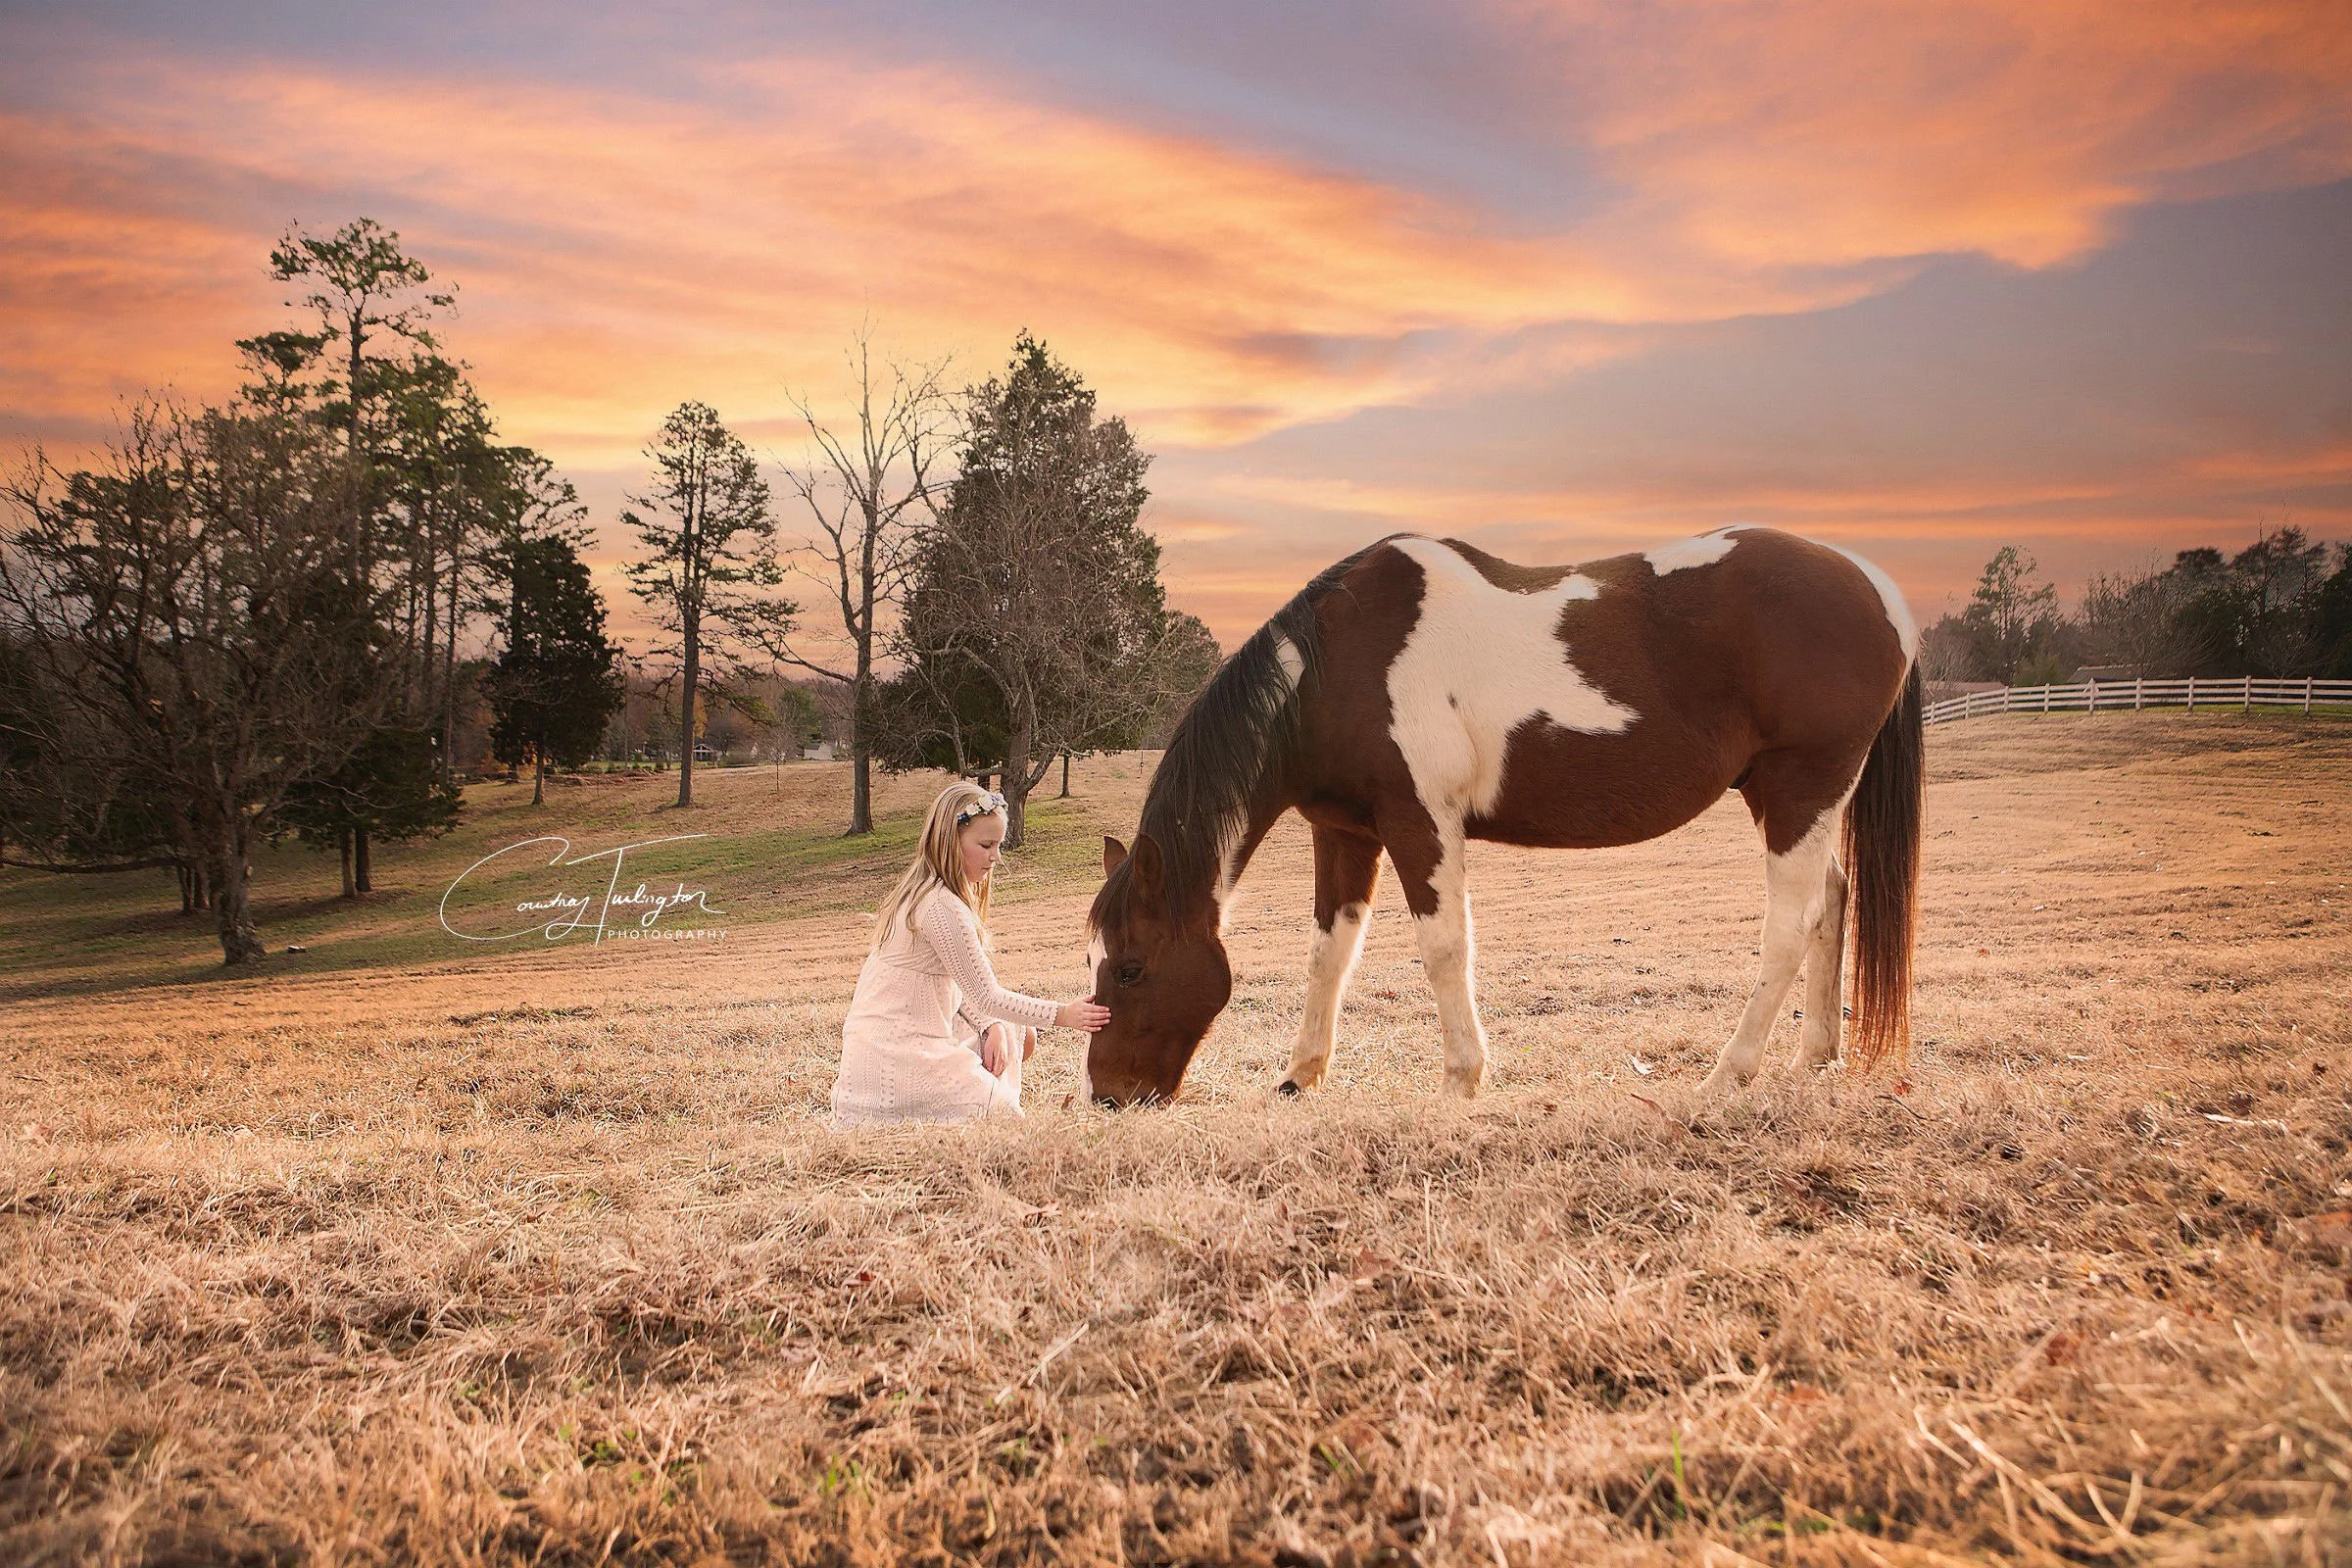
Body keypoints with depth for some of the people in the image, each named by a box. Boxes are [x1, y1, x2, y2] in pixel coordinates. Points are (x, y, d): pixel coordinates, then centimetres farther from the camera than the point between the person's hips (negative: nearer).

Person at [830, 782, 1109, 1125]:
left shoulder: (923, 891, 10)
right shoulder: (942, 907, -22)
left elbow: (964, 983, 12)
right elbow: (987, 997, -18)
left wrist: (992, 1027, -2)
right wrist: (1062, 1014, -14)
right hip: (898, 1055, -10)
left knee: (1020, 1038, 17)